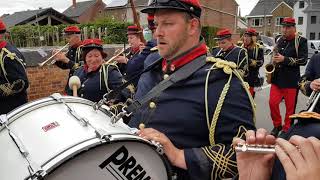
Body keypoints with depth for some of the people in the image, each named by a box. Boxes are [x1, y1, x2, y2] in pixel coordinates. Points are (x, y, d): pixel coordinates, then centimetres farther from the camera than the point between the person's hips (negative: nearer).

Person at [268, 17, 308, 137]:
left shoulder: (301, 41, -5)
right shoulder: (279, 40, 11)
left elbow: (303, 60, -12)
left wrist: (284, 59, -20)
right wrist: (274, 61, 4)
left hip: (291, 80, -4)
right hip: (277, 78, 4)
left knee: (290, 107, 5)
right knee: (272, 103, 1)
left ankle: (286, 130, 19)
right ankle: (277, 125, 22)